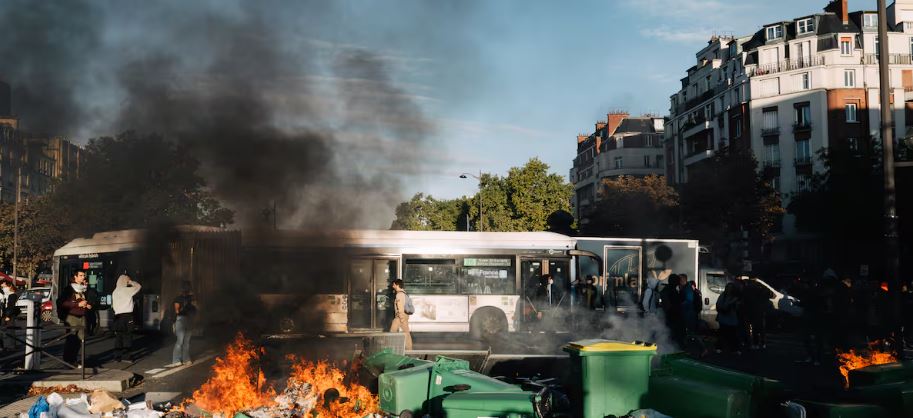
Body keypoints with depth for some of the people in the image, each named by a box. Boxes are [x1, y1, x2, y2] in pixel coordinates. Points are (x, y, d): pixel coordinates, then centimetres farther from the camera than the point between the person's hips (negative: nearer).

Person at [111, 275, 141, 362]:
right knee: (127, 336, -1)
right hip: (127, 315, -6)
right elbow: (138, 286, 3)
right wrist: (131, 282, 11)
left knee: (118, 336, 7)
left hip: (117, 315, 6)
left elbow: (112, 305, 14)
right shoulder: (127, 290, -6)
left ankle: (117, 356, 7)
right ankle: (125, 354, -6)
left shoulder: (114, 292, 13)